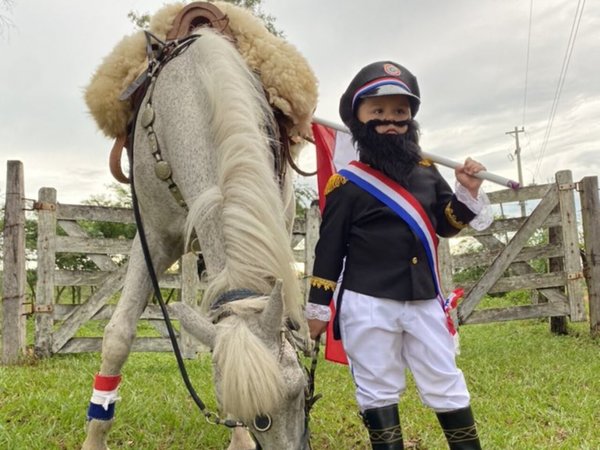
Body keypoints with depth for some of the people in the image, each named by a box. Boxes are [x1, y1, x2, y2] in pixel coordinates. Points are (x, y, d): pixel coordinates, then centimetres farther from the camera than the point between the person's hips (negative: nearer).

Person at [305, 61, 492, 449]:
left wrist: (467, 193, -3)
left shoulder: (427, 173, 8)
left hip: (424, 301, 4)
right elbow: (329, 248, -4)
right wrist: (318, 308, -2)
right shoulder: (347, 185, -6)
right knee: (378, 390, 9)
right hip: (368, 305, -4)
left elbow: (446, 225, 16)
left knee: (446, 384, 14)